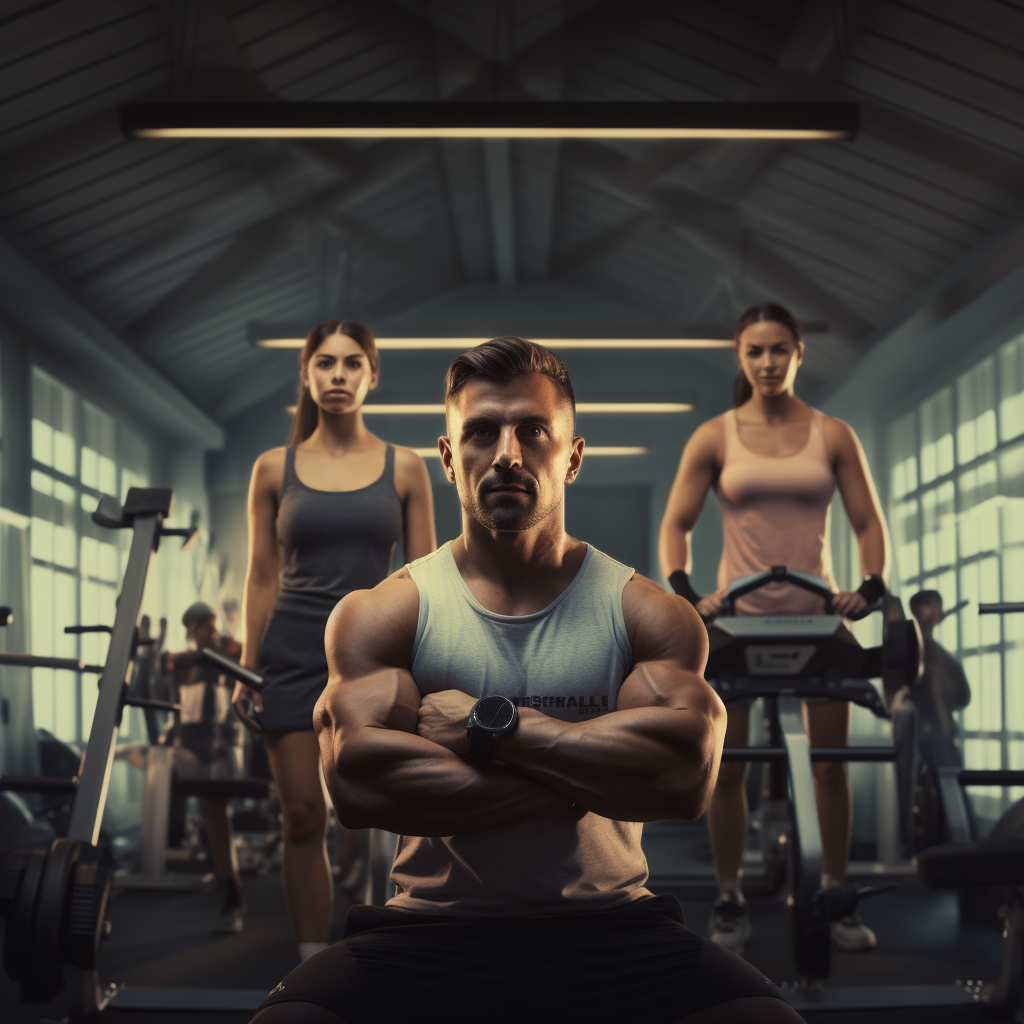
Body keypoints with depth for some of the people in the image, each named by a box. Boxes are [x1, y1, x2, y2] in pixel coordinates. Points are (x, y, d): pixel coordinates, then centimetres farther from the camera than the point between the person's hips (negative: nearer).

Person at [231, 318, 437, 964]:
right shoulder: (275, 469, 8)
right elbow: (263, 578, 10)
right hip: (295, 650, 1)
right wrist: (248, 668, 5)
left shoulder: (404, 468, 6)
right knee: (304, 816, 0)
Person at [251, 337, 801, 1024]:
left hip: (610, 925, 1)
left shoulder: (645, 612, 8)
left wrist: (487, 724, -11)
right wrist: (584, 782, -11)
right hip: (430, 933, -1)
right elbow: (356, 777, -13)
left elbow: (690, 773, -11)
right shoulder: (379, 614, 6)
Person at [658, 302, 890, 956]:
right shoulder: (715, 437, 3)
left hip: (817, 614, 1)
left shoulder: (833, 436, 4)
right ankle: (730, 902, 12)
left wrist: (872, 586, -13)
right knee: (727, 766, 0)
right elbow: (676, 525, 2)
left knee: (832, 762, 3)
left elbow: (869, 523, 4)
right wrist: (685, 590, -14)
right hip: (740, 616, 0)